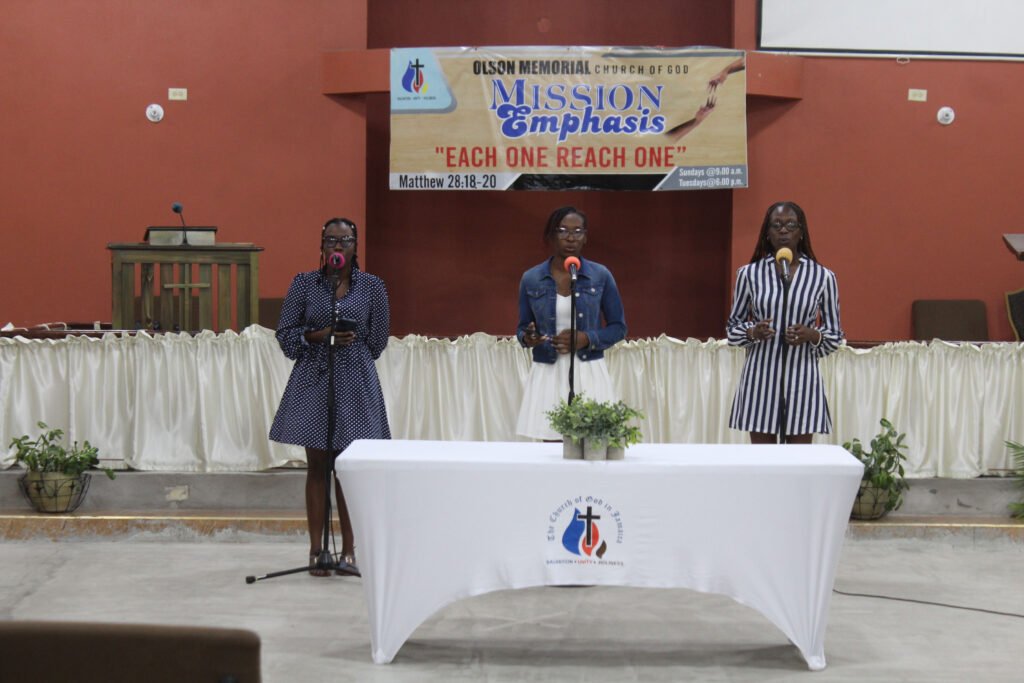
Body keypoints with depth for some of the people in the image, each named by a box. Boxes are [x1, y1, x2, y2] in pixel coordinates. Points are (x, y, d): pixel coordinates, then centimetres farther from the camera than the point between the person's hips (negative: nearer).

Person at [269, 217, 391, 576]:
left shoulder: (372, 286, 5)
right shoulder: (304, 284, 4)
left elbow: (378, 341, 11)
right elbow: (285, 334, 3)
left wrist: (350, 342, 2)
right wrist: (318, 336, -11)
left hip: (355, 384, 0)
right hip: (312, 381, 0)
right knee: (317, 467, 4)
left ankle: (349, 551, 9)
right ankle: (316, 550, 10)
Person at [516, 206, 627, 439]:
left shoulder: (600, 275, 1)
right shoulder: (531, 279, 3)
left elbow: (618, 327, 5)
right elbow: (522, 327, 11)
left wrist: (586, 339, -12)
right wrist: (528, 338, -12)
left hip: (589, 374, -1)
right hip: (548, 375, 1)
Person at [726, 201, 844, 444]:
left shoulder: (823, 276, 2)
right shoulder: (749, 273, 4)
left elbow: (835, 335, 6)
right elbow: (733, 326, 10)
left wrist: (812, 336, -14)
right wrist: (752, 333, -11)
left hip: (802, 378, 0)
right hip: (760, 377, 1)